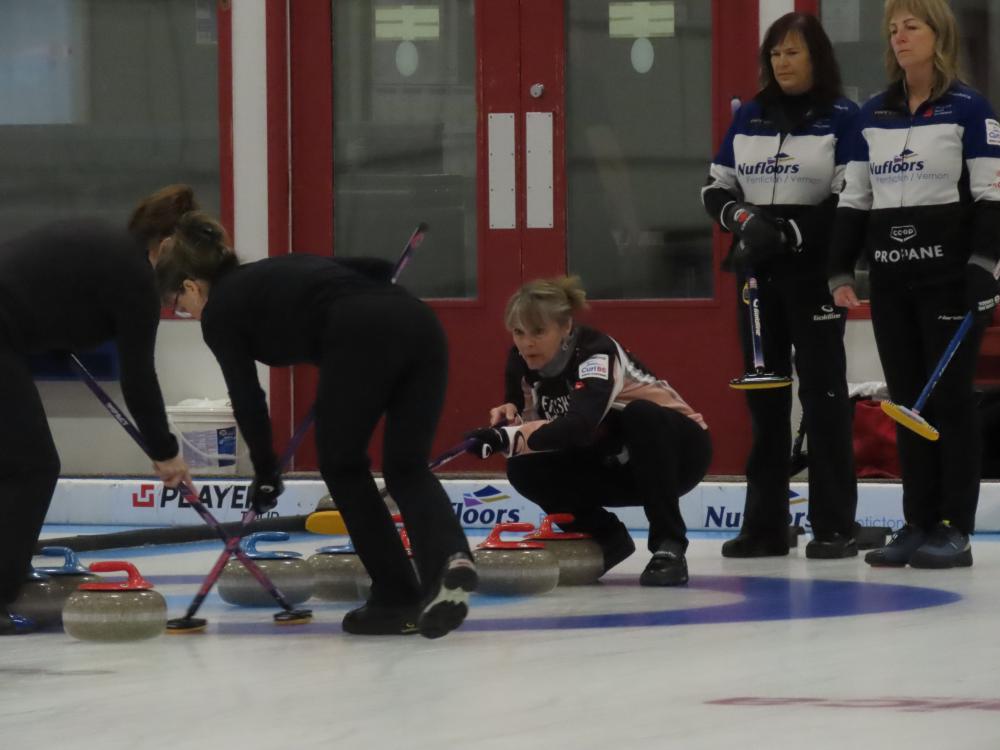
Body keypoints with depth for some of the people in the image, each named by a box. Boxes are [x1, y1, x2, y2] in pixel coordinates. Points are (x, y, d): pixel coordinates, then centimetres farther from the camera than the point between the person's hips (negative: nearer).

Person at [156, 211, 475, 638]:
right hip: (418, 322, 7)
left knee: (343, 467, 16)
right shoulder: (277, 271, 36)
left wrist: (265, 470, 21)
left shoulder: (221, 310, 16)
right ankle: (450, 557, -15)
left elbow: (246, 397, 10)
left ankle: (397, 599, 15)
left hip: (362, 336, -7)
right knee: (407, 470, 14)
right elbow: (377, 269, 28)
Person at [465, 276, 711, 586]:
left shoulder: (597, 352, -31)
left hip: (676, 449, -6)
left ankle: (669, 546, -30)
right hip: (615, 464, 6)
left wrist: (510, 437, -59)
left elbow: (579, 425, -48)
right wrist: (509, 418, -25)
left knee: (641, 414, -39)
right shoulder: (522, 361, -9)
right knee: (525, 469, -17)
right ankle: (606, 538, 3)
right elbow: (527, 426, -2)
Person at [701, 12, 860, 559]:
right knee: (763, 394, 7)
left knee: (822, 392, -5)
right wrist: (746, 220, -7)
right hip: (757, 273, 5)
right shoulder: (748, 117, 11)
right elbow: (716, 190, 13)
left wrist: (789, 232, -19)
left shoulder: (842, 118, -5)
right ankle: (765, 524, 10)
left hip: (814, 273, -5)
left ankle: (834, 527, -2)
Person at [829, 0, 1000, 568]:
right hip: (891, 274, 6)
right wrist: (842, 270, 8)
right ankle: (918, 525, 12)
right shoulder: (873, 115, 12)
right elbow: (854, 199, 15)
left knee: (951, 396, -4)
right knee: (907, 400, 7)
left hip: (949, 271, -6)